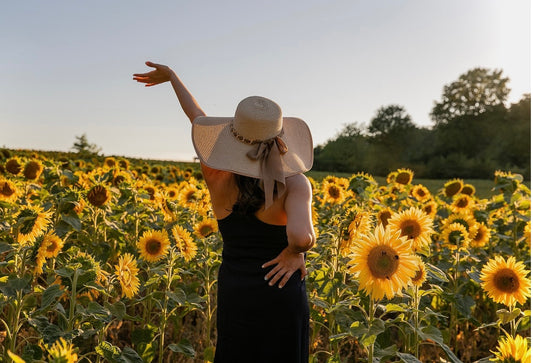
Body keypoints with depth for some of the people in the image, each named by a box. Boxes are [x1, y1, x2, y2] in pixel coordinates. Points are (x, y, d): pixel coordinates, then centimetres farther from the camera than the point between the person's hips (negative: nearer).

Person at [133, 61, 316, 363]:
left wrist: (172, 76, 23)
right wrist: (294, 252, -12)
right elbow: (301, 236, -36)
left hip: (233, 296, 3)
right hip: (281, 298, -3)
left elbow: (198, 118, 7)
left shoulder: (217, 178, -8)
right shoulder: (295, 183, -18)